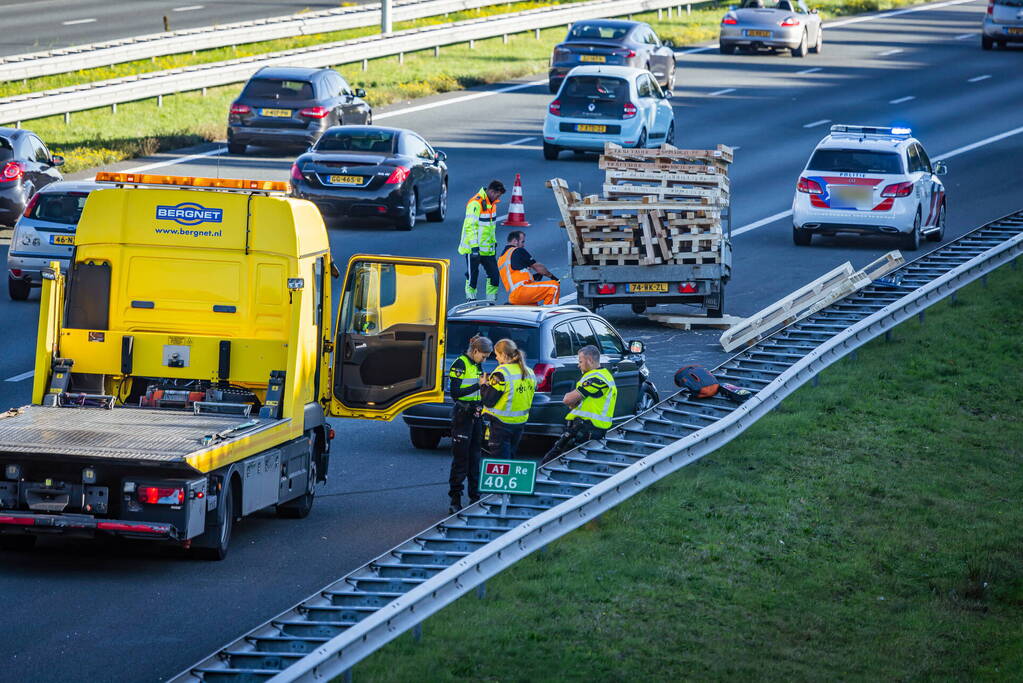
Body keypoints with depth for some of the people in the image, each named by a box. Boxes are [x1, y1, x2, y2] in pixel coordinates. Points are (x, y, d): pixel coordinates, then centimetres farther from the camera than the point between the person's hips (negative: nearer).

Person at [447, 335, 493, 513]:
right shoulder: (460, 365, -11)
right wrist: (478, 385, -20)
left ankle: (474, 497, 14)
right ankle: (455, 501, -2)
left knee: (474, 458, 10)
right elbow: (454, 393, -17)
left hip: (476, 415, 8)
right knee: (460, 459, -6)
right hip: (462, 416, -8)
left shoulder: (477, 365, 13)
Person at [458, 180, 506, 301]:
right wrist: (474, 246, -26)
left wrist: (494, 242, 25)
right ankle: (471, 299, 13)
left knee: (494, 275, 5)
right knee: (472, 274, 1)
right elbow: (470, 226, -23)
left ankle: (491, 301, 12)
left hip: (487, 249, 8)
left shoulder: (491, 203, 10)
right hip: (473, 248, -8)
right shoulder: (476, 203, -19)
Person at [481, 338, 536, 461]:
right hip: (520, 423, 7)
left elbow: (488, 401, -17)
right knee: (510, 457, 17)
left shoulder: (502, 373, -17)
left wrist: (484, 385, 1)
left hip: (501, 424, -7)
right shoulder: (529, 373, 6)